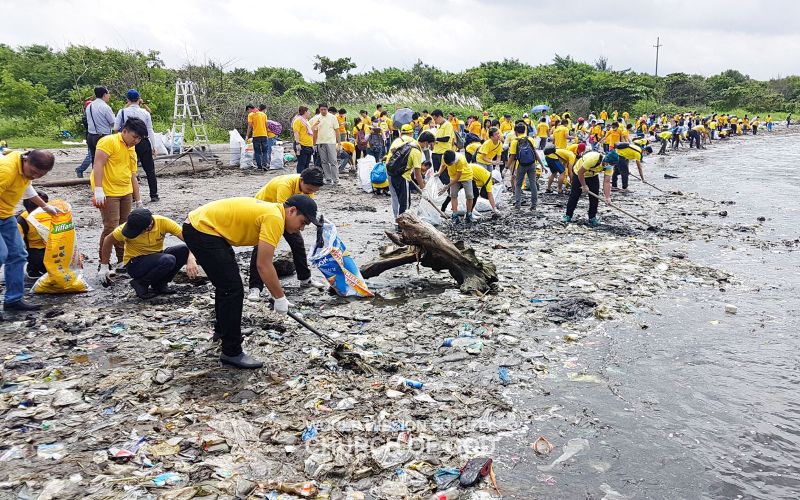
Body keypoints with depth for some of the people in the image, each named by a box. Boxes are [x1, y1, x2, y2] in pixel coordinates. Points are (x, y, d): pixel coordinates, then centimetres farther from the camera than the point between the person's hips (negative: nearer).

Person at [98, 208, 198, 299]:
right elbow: (108, 240, -3)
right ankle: (141, 284, -10)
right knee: (168, 260, -32)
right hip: (134, 264, -4)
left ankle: (160, 284, -6)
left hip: (156, 257, 4)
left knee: (183, 250, -23)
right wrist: (104, 267, 2)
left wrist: (191, 259, -41)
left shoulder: (163, 222, -21)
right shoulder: (128, 227, -21)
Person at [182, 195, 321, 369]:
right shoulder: (275, 218, -17)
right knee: (233, 289, -9)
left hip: (198, 224, 11)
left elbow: (264, 263, 20)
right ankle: (231, 353, 1)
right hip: (202, 230, -11)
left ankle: (222, 329, 44)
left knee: (227, 282, 25)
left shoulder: (271, 211, 13)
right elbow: (263, 265, -21)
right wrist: (280, 298, -10)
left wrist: (278, 295, 20)